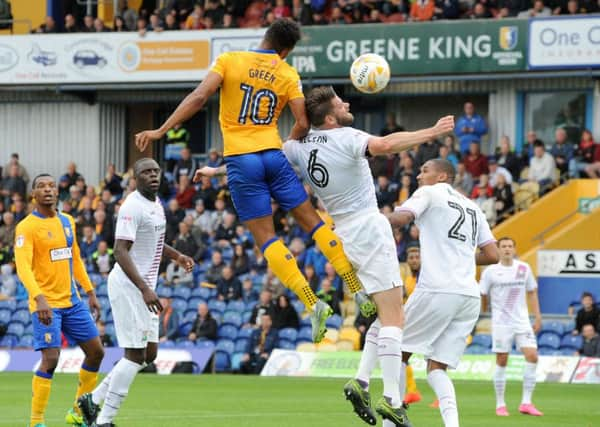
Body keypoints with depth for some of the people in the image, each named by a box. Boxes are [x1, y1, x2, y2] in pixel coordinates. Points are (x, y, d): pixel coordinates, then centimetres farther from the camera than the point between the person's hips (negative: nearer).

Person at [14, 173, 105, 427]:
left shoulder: (67, 222, 11)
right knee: (51, 358, -17)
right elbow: (23, 266, -21)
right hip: (45, 304, -7)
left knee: (96, 352, 8)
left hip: (72, 301, 7)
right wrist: (39, 299, -34)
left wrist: (90, 292, 18)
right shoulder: (27, 227, -11)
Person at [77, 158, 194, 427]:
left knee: (149, 354, 12)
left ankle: (93, 399, 19)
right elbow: (121, 251, -26)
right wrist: (145, 289, -33)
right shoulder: (133, 207, -18)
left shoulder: (156, 204, 13)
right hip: (128, 286, -10)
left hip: (144, 287, 10)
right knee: (135, 354, -10)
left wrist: (177, 256, 18)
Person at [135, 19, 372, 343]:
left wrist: (161, 131, -7)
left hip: (240, 159, -2)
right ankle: (358, 290, 11)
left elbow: (199, 97, -11)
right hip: (273, 155, 2)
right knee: (312, 220, 13)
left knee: (265, 237, 1)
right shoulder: (288, 75, 4)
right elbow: (302, 124, -2)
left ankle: (312, 304, -9)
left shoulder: (228, 61, -1)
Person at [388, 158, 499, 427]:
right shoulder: (472, 208, 24)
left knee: (399, 350, 8)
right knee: (437, 368, 5)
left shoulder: (430, 193, 5)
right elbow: (492, 256, 19)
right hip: (470, 297, 6)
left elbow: (400, 218, -13)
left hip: (437, 290, -6)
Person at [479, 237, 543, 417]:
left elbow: (532, 293, 14)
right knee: (502, 362, -1)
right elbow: (482, 296, 1)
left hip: (522, 321, 3)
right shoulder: (490, 271, -3)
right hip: (501, 322, -3)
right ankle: (500, 405, 9)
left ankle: (526, 403, -4)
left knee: (532, 356, -10)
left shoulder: (524, 268, 6)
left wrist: (537, 317, 10)